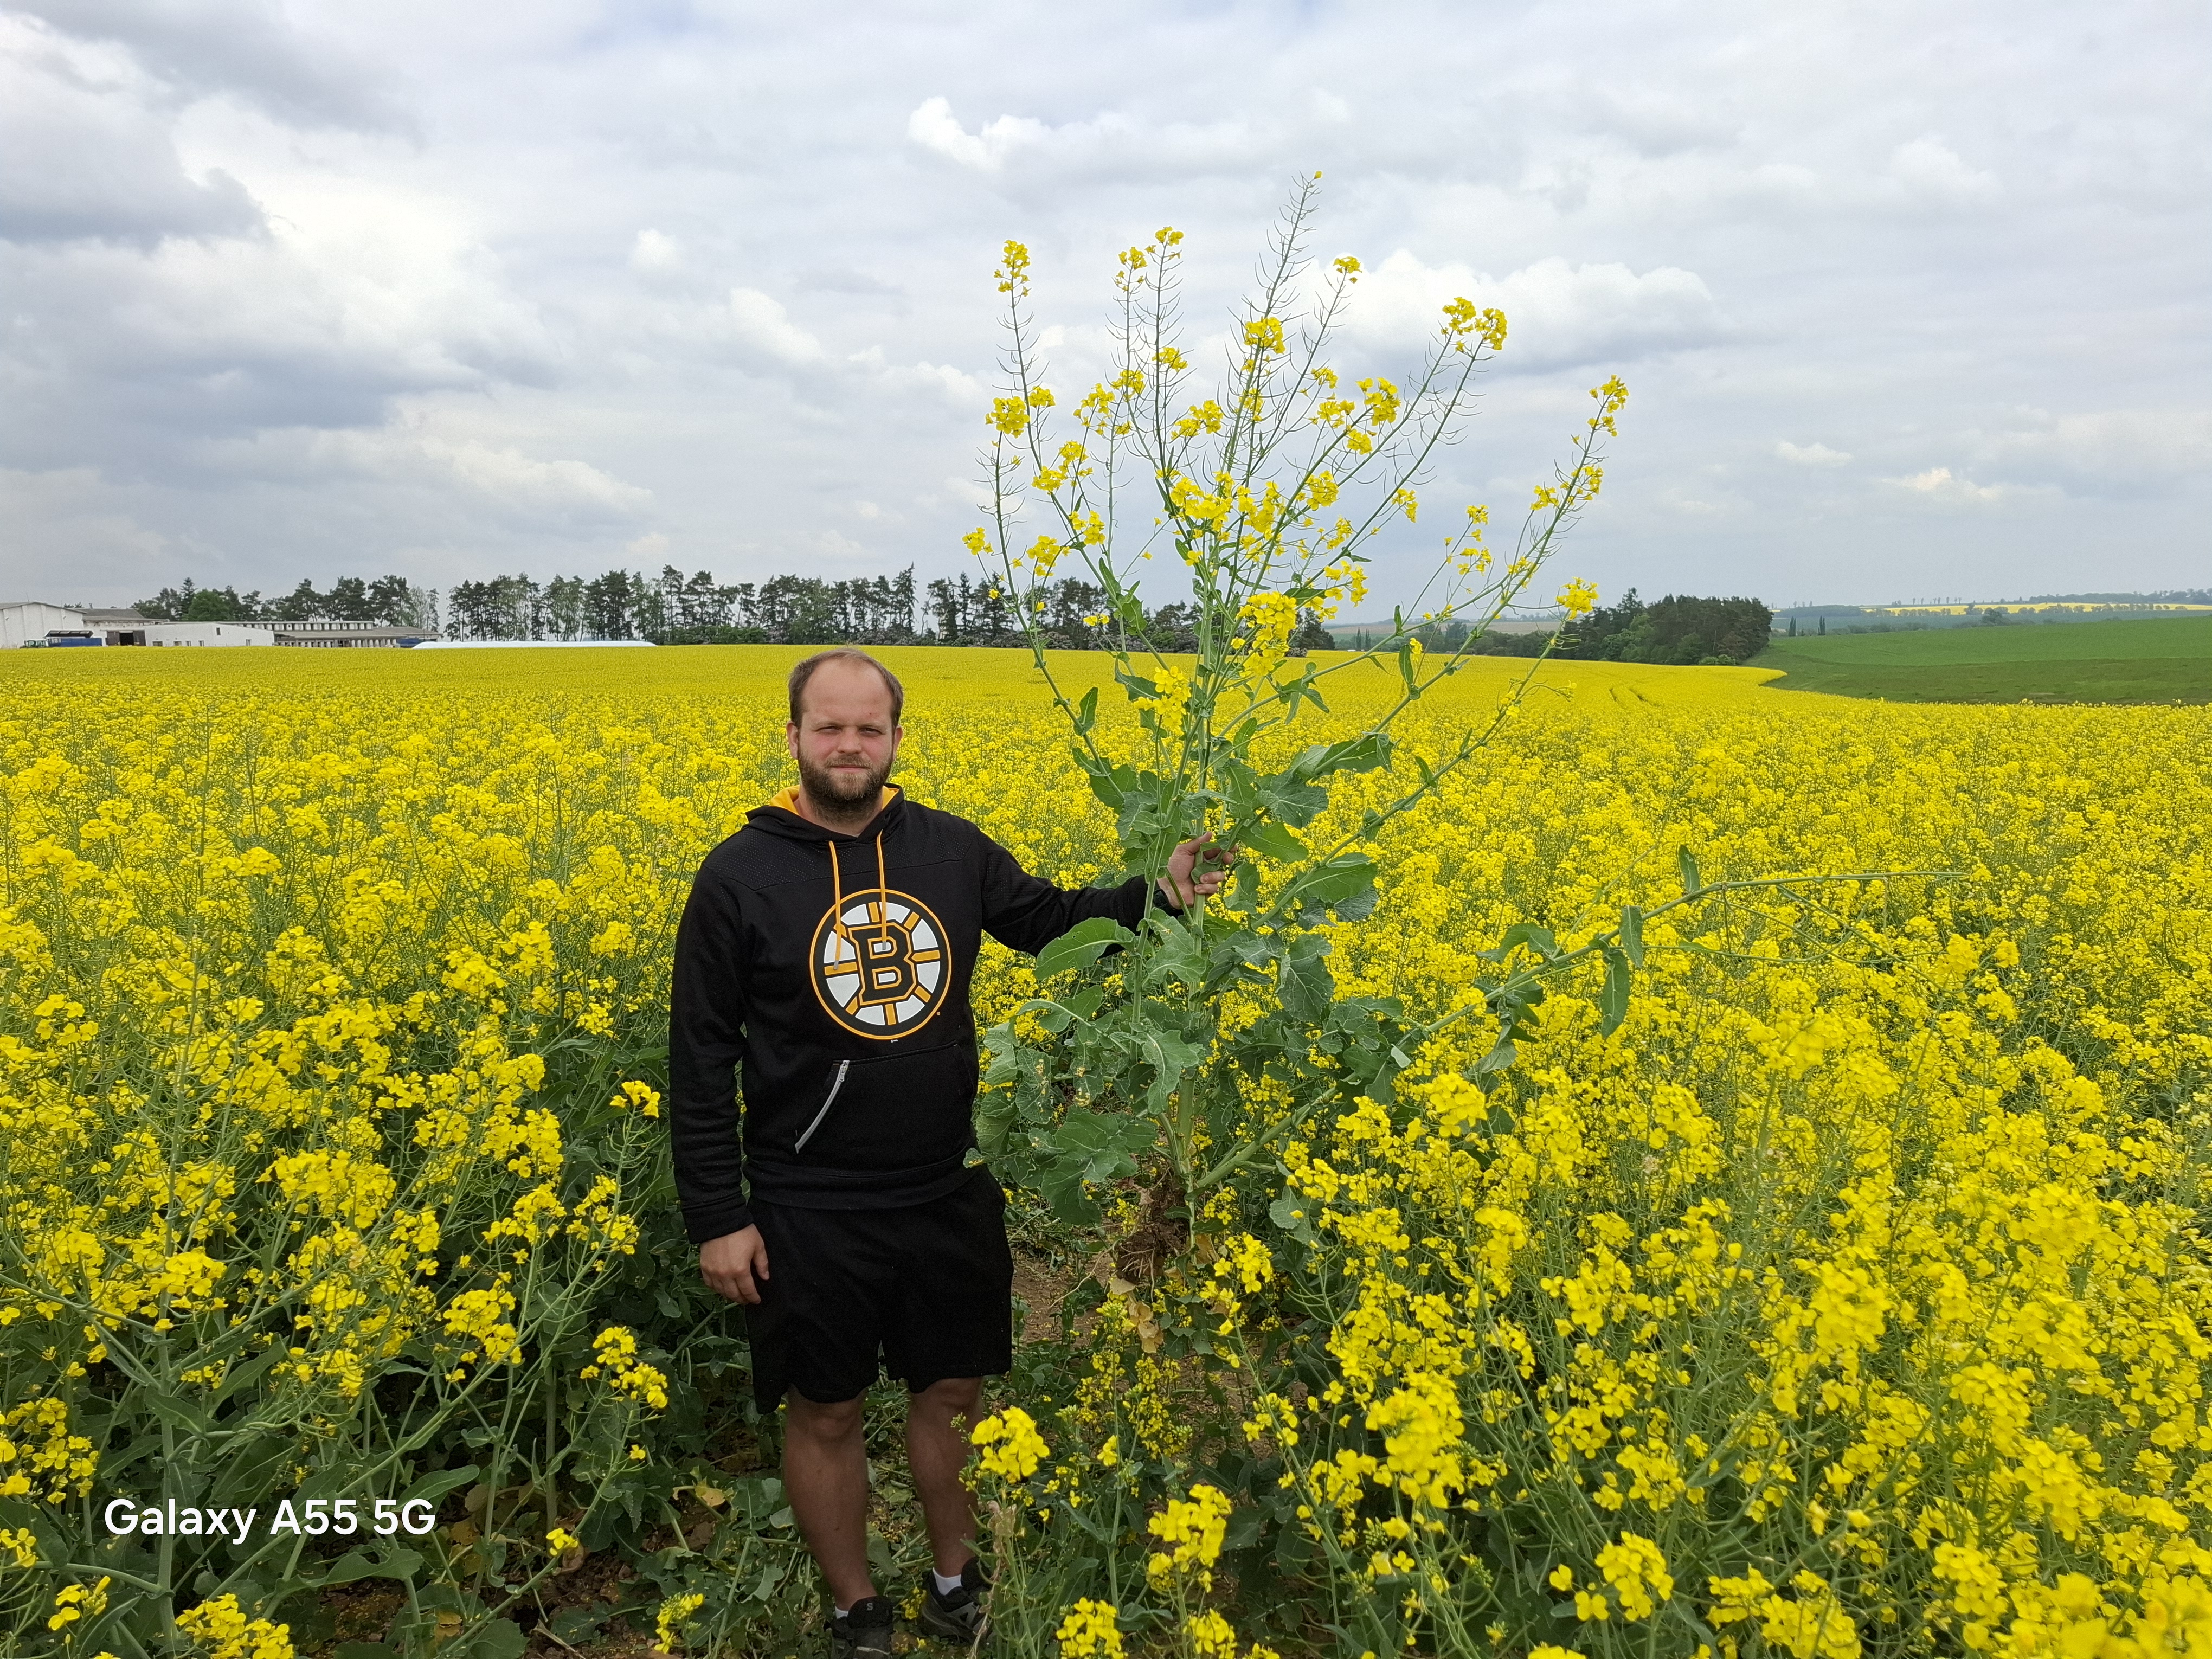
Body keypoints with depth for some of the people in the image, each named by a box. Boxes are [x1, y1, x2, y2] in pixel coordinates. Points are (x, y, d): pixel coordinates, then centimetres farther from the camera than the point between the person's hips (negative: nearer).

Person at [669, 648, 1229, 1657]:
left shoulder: (952, 850, -2)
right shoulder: (740, 877, -10)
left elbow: (1047, 919, 14)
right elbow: (700, 1062, -6)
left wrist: (1159, 894, -3)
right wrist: (717, 1219, -8)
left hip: (949, 1197, 3)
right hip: (812, 1217, -3)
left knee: (952, 1394, 17)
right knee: (825, 1415, 12)